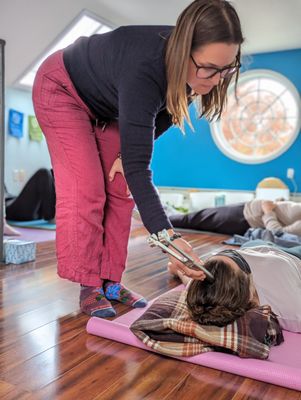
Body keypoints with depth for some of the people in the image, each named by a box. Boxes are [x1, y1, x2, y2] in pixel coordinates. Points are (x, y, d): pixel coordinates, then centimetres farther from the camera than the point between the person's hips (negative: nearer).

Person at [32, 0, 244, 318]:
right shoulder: (144, 70, -43)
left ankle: (111, 283, 4)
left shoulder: (186, 70, -22)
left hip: (106, 105, 7)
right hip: (62, 89, -6)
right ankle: (89, 288, -7)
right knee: (86, 190, -16)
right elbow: (137, 168, -46)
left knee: (120, 190, -3)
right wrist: (167, 237, -52)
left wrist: (128, 152, -12)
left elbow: (161, 117, -3)